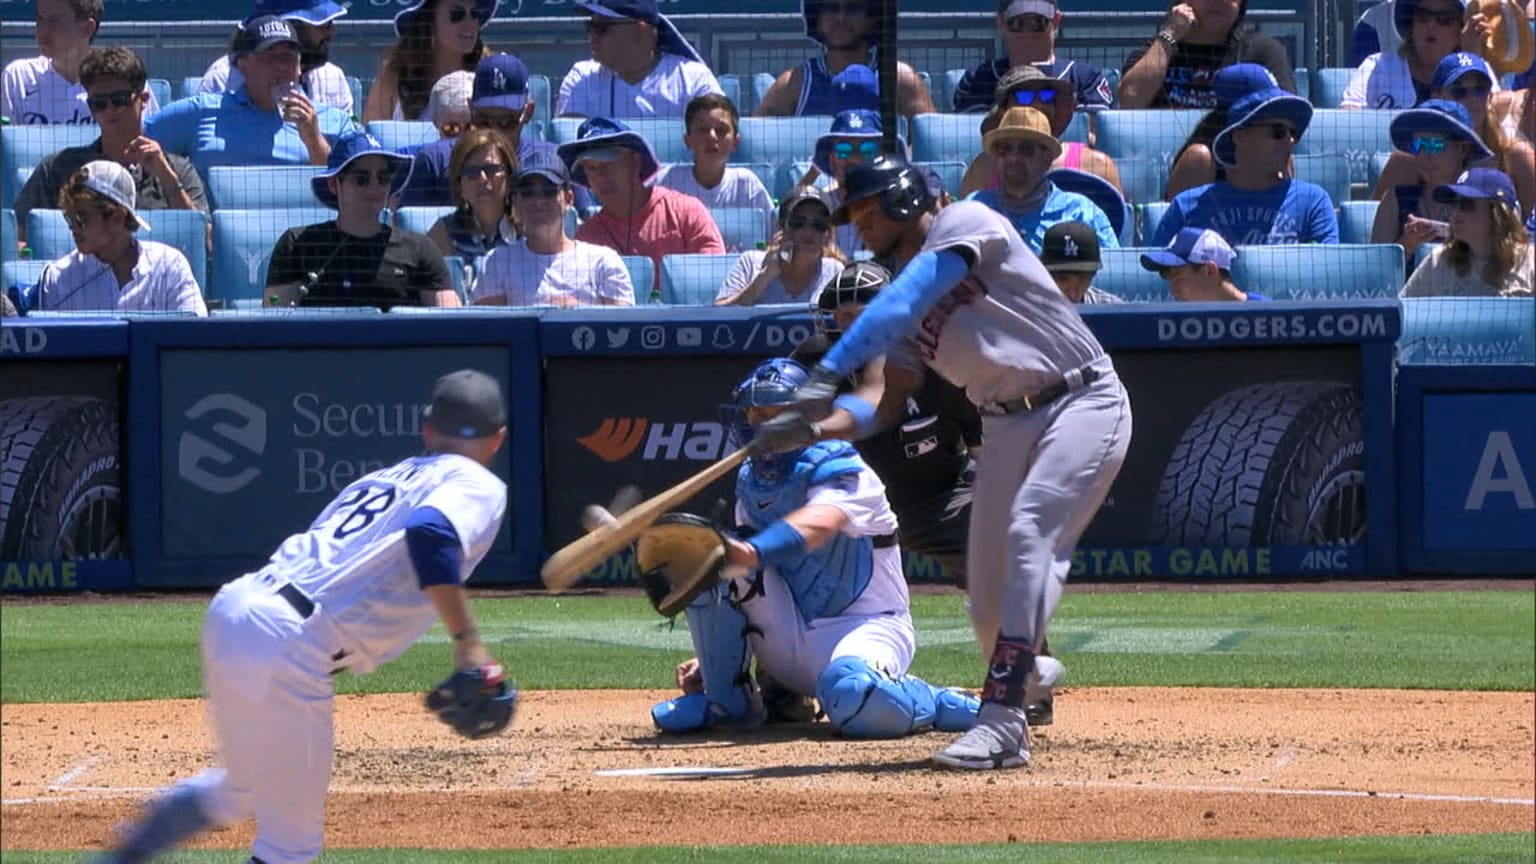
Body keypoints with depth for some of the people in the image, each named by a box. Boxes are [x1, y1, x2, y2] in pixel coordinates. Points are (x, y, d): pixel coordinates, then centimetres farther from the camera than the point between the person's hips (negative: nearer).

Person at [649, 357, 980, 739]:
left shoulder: (840, 471, -13)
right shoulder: (750, 481, 8)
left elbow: (820, 522, -38)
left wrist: (752, 552, -56)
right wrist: (712, 656, 5)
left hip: (867, 625, -6)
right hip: (787, 642, 6)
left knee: (854, 695, -42)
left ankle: (932, 704, -7)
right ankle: (725, 699, -5)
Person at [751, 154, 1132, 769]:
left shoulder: (965, 224, -8)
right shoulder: (901, 304, 12)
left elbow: (904, 304, -24)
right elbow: (880, 406, 2)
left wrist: (828, 375, -34)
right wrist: (810, 424, -19)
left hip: (1083, 401, -9)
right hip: (1007, 425, 9)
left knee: (1030, 534, -24)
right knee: (987, 589, 4)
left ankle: (1001, 722, -31)